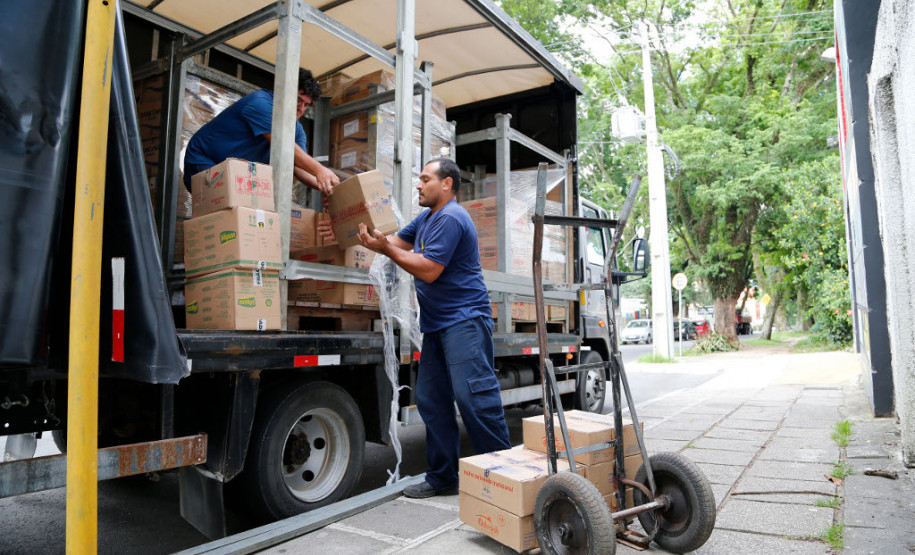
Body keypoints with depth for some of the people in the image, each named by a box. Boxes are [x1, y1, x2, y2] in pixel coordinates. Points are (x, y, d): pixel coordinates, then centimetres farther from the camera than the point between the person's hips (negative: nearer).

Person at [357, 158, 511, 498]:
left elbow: (429, 270, -18)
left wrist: (384, 249, -13)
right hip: (437, 324, 10)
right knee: (431, 400, 9)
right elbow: (398, 242, 20)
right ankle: (442, 478, 18)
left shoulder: (451, 218, -12)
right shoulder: (426, 219, 22)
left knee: (472, 396, -12)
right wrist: (369, 235, 4)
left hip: (464, 320, -10)